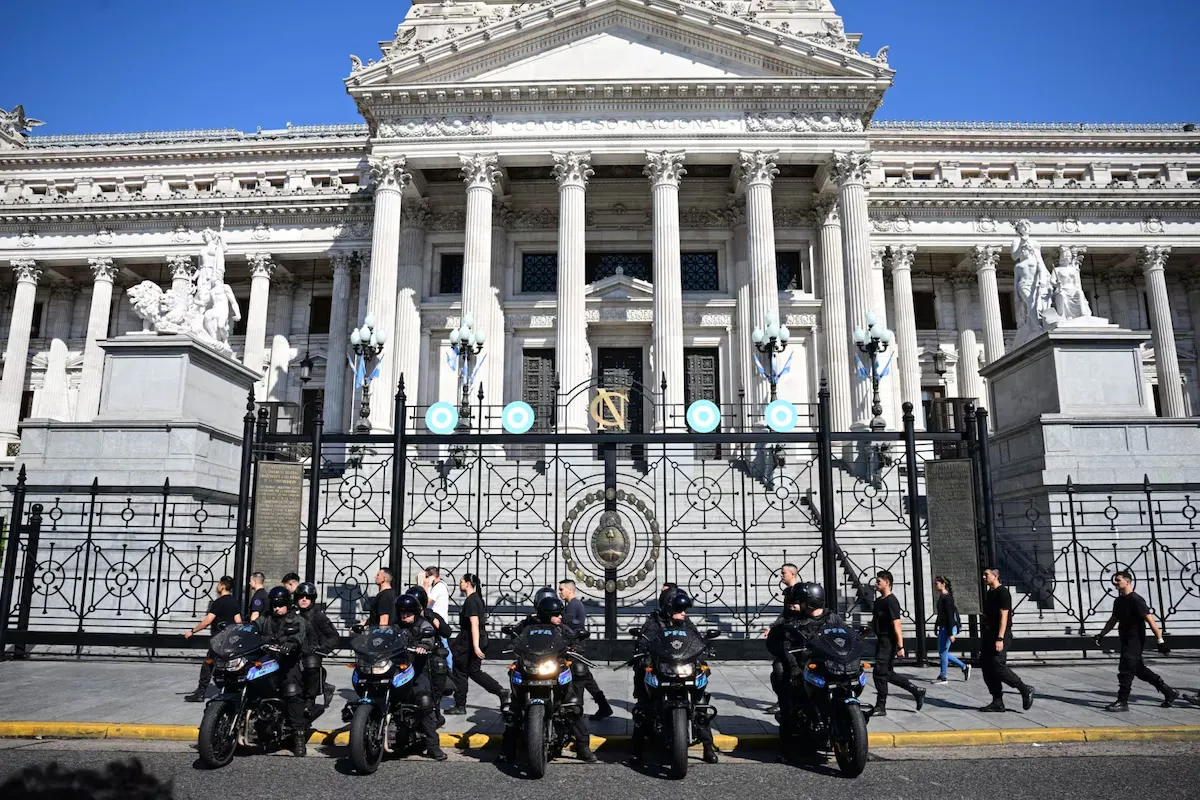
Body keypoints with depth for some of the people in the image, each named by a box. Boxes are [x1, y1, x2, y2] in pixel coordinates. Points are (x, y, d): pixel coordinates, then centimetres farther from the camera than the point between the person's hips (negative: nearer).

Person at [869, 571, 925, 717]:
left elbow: (897, 625, -20)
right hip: (881, 640, 9)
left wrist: (900, 646, -23)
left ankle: (880, 707, 2)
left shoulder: (891, 601, -14)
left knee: (880, 672, -7)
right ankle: (916, 691, 24)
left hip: (889, 642, -9)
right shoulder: (878, 601, 13)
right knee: (887, 673, 13)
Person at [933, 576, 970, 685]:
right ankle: (964, 667, 23)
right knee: (942, 652, 13)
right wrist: (938, 629, 21)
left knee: (943, 652, -3)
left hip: (948, 628, -10)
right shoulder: (941, 597, 12)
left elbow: (950, 616, -19)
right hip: (943, 628, 10)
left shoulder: (947, 598, -15)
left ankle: (943, 677, 6)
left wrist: (951, 633, -21)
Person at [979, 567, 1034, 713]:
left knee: (998, 666, -15)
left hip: (1000, 636, -9)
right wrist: (983, 638, 18)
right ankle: (997, 702, 8)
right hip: (989, 635, 9)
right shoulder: (988, 593, 17)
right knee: (986, 666, 4)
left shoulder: (1003, 593, -10)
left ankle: (1025, 690, 2)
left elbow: (1003, 616, -17)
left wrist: (1000, 639, -23)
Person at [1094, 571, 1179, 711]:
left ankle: (1122, 702, -6)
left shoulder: (1135, 599, -15)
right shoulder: (1118, 601, 12)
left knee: (1126, 670, -10)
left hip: (1136, 640, -9)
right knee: (1139, 669, 15)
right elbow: (1113, 620, 22)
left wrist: (1160, 640, -22)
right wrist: (1102, 634, 17)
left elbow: (1150, 620, -18)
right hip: (1126, 640, 9)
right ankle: (1169, 693, 29)